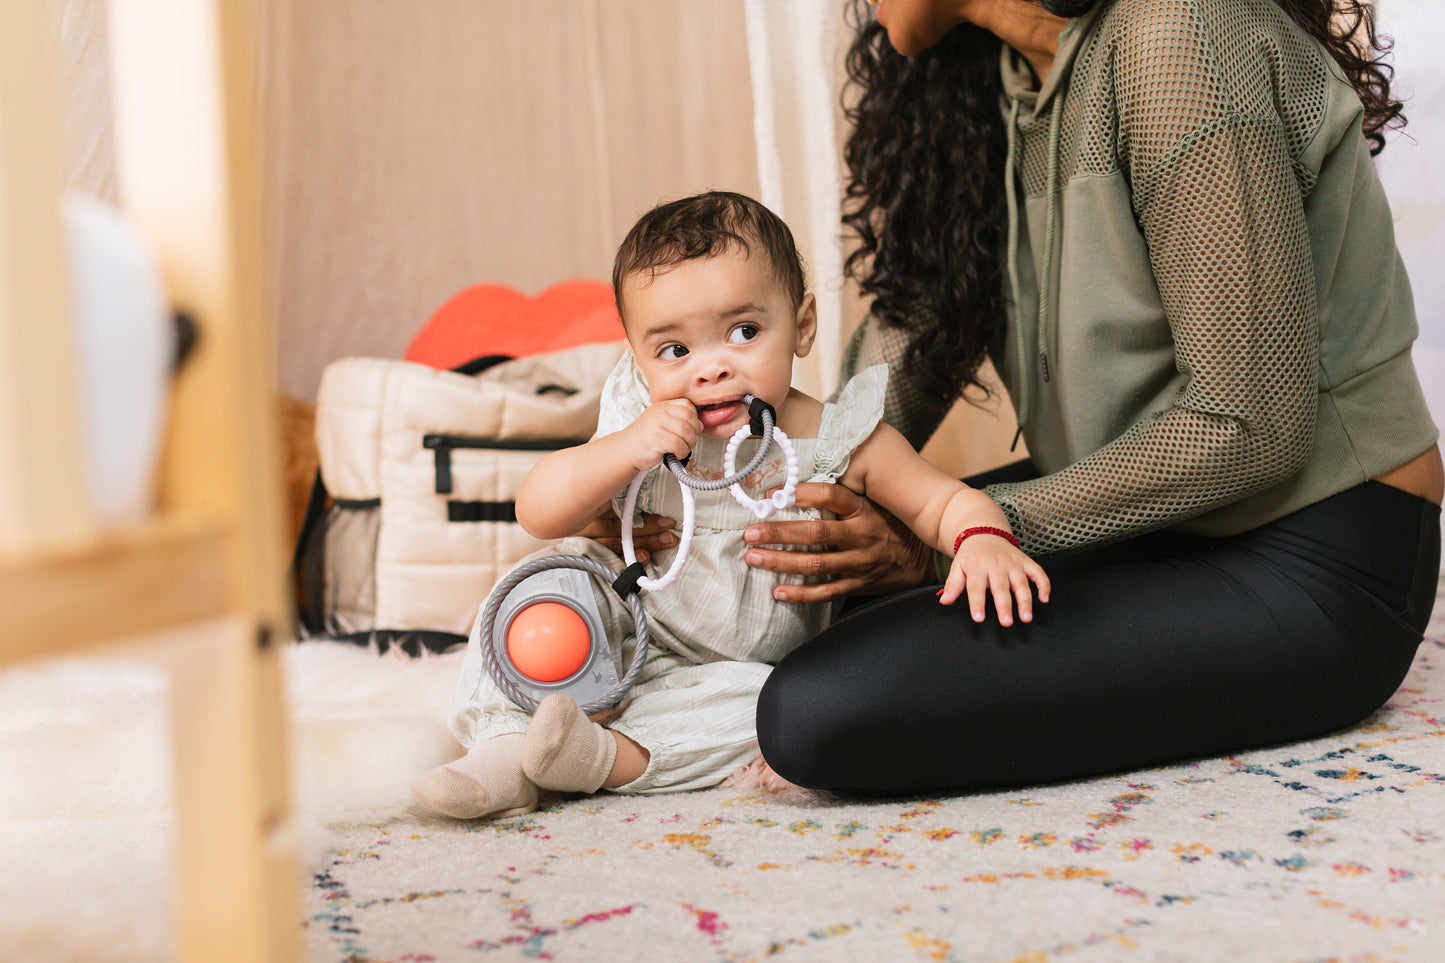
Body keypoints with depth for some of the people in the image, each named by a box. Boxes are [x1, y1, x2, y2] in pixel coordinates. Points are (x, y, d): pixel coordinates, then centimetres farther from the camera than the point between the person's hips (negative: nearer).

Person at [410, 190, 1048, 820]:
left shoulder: (841, 443, -16)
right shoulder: (643, 429, -13)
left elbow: (943, 502, -9)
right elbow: (538, 514, -19)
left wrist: (983, 539, -34)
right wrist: (628, 449, -35)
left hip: (737, 671, -1)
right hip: (627, 631, 1)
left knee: (762, 705, -30)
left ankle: (602, 757, -31)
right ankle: (504, 747, -19)